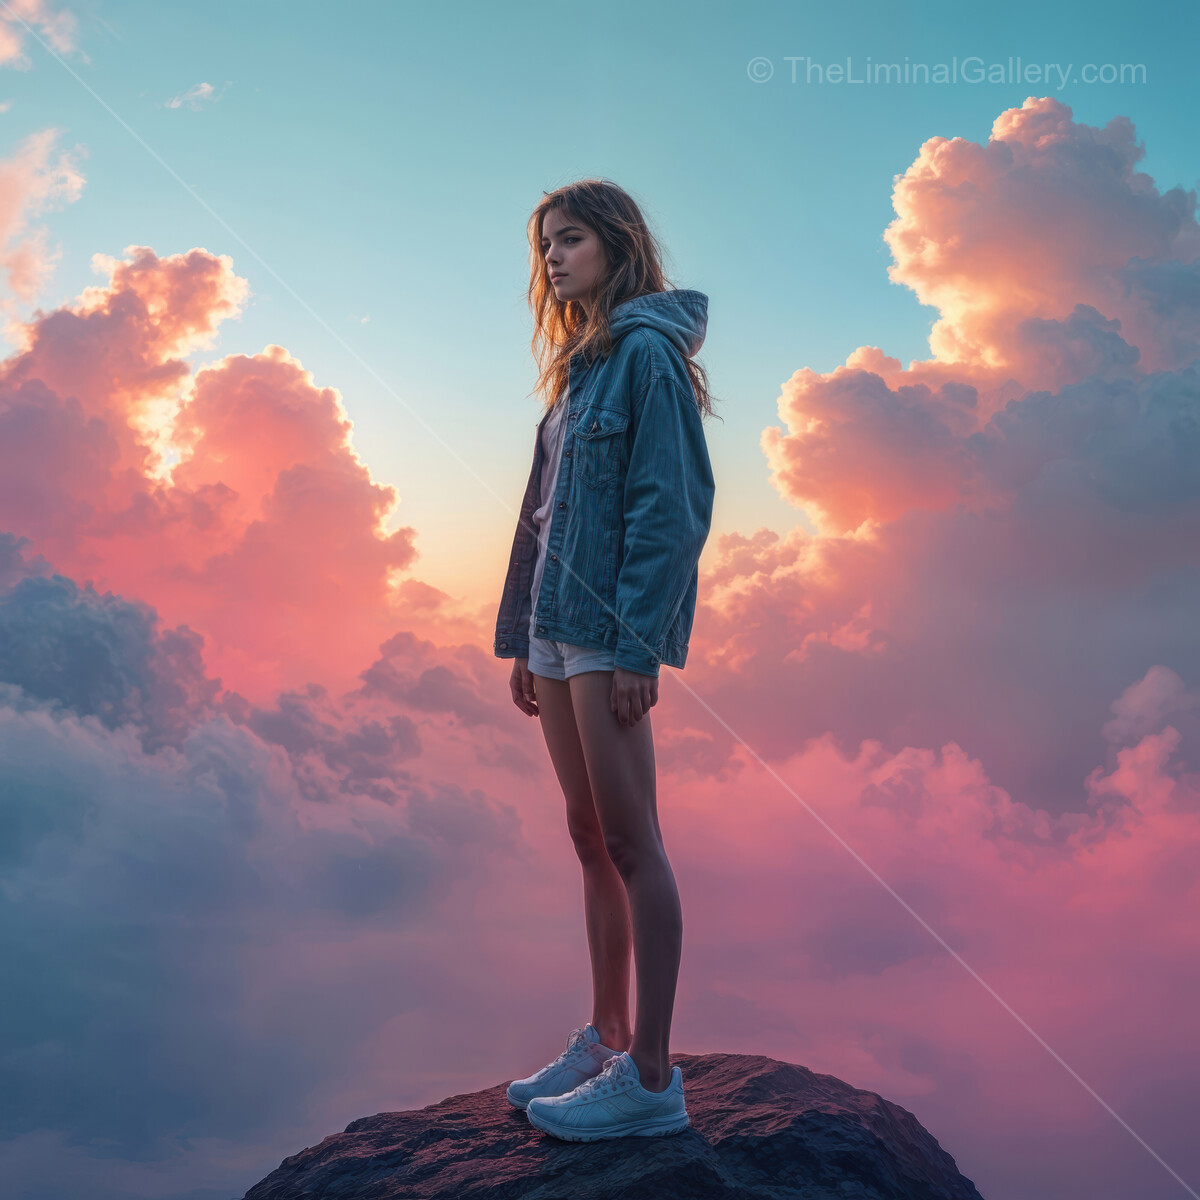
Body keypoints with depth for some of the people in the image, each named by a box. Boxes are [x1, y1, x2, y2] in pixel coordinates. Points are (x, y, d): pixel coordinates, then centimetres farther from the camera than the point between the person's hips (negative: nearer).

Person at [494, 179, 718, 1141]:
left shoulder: (649, 352, -7)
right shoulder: (581, 366, 20)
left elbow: (671, 506, -15)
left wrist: (638, 645, -20)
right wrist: (523, 638, 16)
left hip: (613, 628, -9)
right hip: (559, 627, 9)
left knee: (629, 840, -6)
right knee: (591, 838, 12)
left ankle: (652, 1077, 3)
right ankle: (606, 1040, 23)